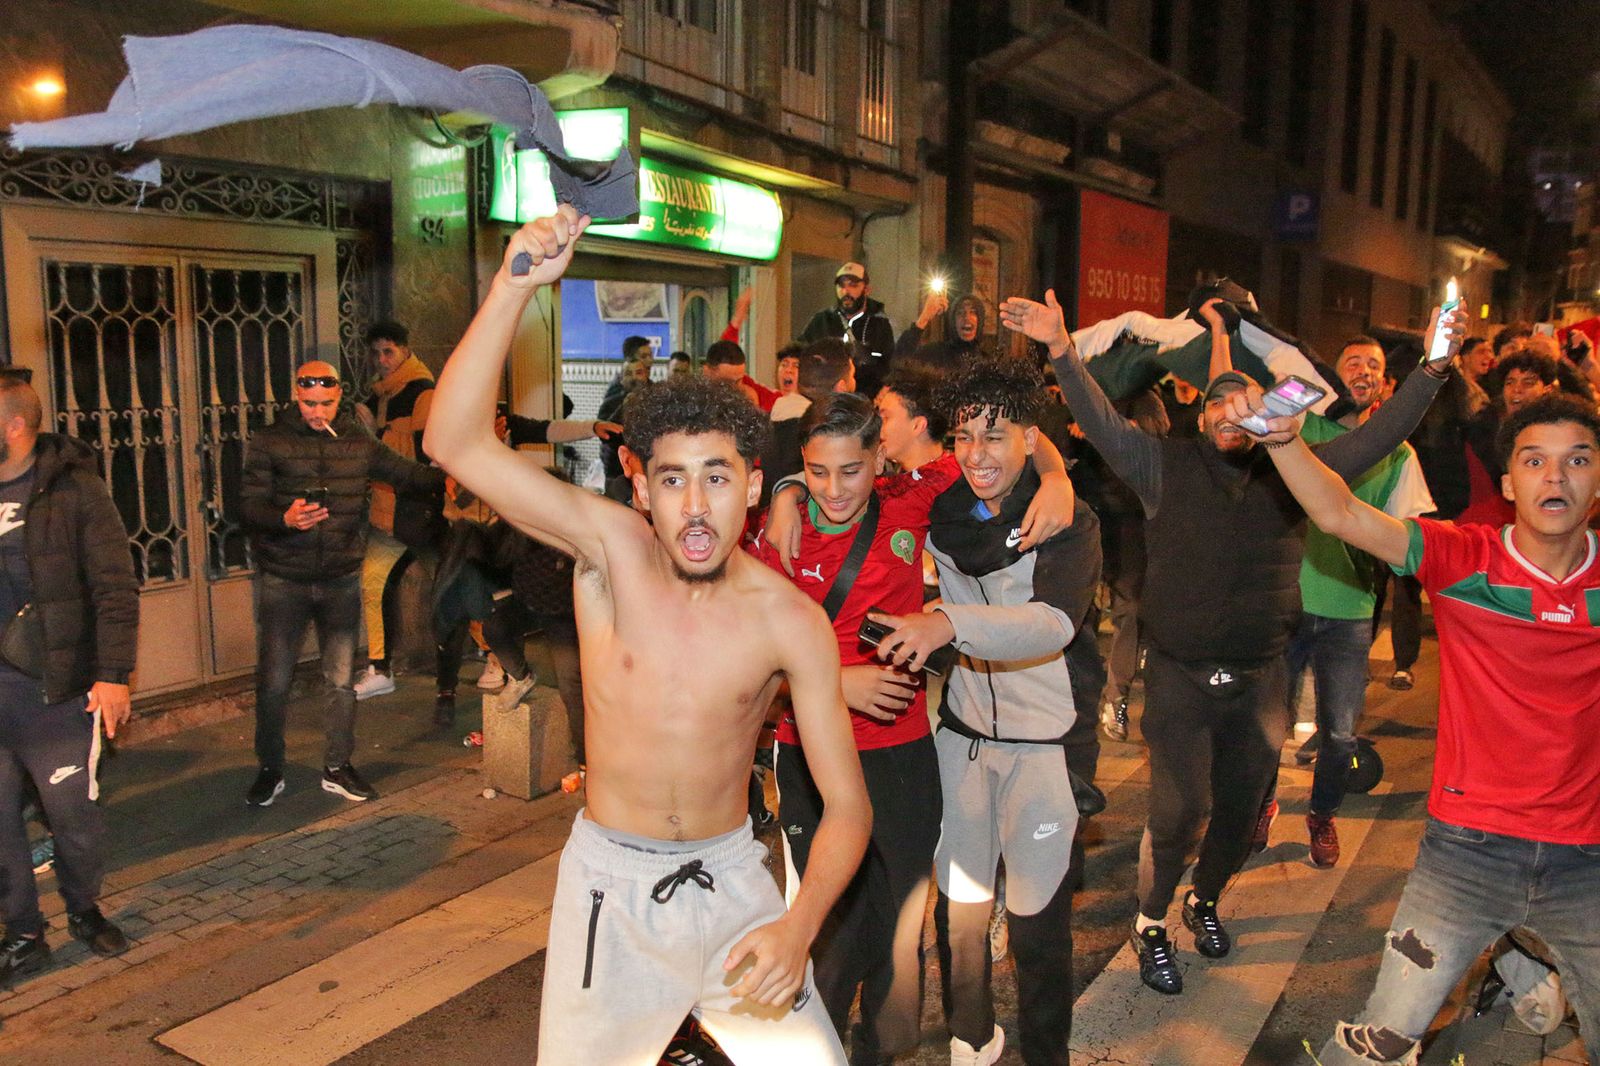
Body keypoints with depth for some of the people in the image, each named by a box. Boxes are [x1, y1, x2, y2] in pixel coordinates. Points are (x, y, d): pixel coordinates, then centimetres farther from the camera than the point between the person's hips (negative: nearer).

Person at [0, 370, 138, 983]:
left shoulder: (72, 488, -6)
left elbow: (115, 588, -8)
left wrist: (114, 674, -12)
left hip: (55, 688, -4)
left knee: (75, 812, 7)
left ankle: (84, 912, 31)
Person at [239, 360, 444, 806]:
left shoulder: (359, 443, 6)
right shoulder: (269, 442, -2)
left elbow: (409, 473, 11)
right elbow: (250, 505, -8)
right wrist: (285, 519, -29)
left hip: (342, 581, 2)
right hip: (284, 581, -2)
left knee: (342, 680, 7)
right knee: (274, 682, 3)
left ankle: (337, 768, 21)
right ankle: (269, 771, 20)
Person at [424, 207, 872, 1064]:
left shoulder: (792, 622, -13)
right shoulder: (610, 548, -13)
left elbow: (846, 804, -9)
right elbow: (454, 443, -24)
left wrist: (799, 925, -25)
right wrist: (515, 286, -33)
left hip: (728, 878, 0)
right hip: (609, 879, 0)